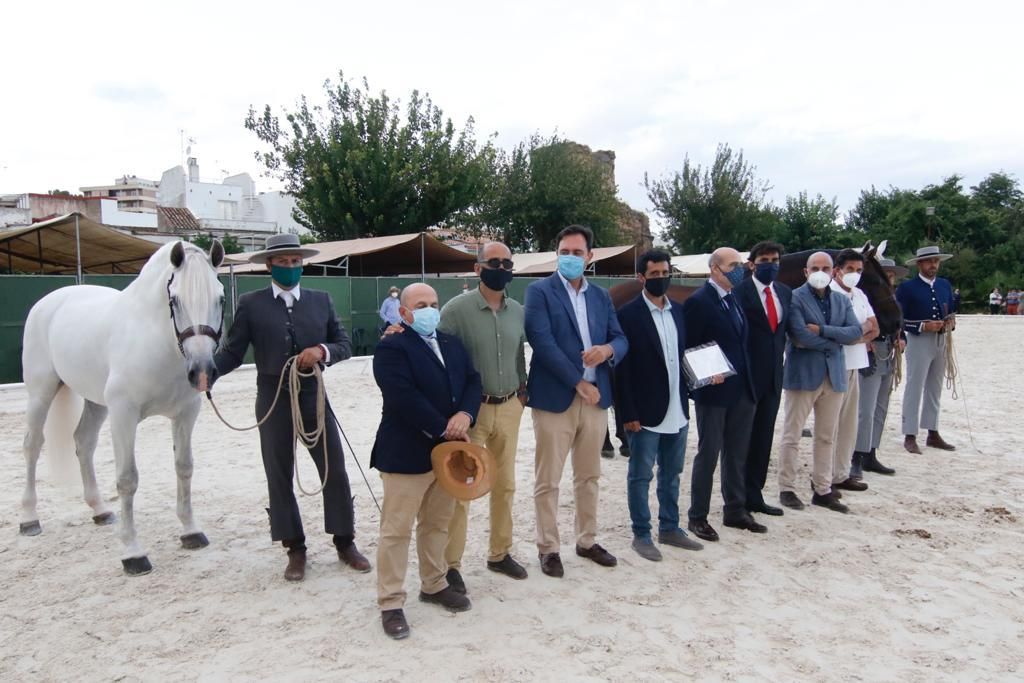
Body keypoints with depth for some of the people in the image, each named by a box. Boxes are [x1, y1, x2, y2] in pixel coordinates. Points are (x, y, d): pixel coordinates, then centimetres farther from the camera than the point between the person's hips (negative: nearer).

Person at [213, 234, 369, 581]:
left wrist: (322, 351, -17)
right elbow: (232, 353, -6)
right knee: (279, 479, 9)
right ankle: (295, 550, 25)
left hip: (314, 399, 2)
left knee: (335, 473, 6)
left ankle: (345, 543, 24)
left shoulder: (322, 300, 5)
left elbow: (345, 345, 4)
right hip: (273, 404, -1)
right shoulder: (250, 304, -2)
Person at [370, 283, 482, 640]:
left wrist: (464, 415, -15)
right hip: (406, 453, -7)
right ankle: (391, 603, 10)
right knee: (397, 530, 0)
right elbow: (404, 397, -21)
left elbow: (472, 382, 5)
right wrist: (444, 429, -18)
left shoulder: (453, 344, 13)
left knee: (438, 524, 19)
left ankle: (434, 585, 34)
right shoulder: (391, 348, -11)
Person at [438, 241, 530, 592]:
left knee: (505, 485, 15)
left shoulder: (518, 311, 5)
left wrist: (522, 391, 10)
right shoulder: (456, 309, -11)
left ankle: (500, 553, 31)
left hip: (509, 408, 5)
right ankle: (450, 565, 12)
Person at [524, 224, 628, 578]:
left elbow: (621, 339, 10)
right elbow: (542, 342, -14)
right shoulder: (539, 291, -4)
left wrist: (608, 349, -14)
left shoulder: (602, 296, 14)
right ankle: (548, 548, 16)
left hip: (596, 397, 5)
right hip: (555, 397, -5)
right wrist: (578, 382, -15)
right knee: (548, 480, 2)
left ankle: (587, 541, 30)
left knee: (589, 476, 15)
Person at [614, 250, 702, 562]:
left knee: (671, 474, 17)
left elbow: (685, 355, 15)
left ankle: (670, 528, 30)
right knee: (641, 476, 5)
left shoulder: (678, 311, 9)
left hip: (677, 411, 6)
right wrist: (628, 414, -15)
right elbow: (622, 368, -12)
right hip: (645, 413, -6)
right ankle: (641, 535, 17)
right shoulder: (629, 314, -10)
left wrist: (686, 399, 6)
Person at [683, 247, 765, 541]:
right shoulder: (698, 302, -11)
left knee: (737, 453, 14)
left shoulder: (737, 299, 12)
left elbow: (742, 341, 16)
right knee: (708, 454, 1)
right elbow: (688, 348, -11)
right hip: (714, 391, -7)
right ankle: (697, 517, 13)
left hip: (742, 389, 7)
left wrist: (750, 379, 8)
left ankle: (735, 510, 27)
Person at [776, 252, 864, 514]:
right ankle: (787, 489, 11)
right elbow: (799, 335, -18)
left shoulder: (842, 301, 13)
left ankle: (822, 490, 20)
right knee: (791, 436, 1)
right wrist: (833, 342, -6)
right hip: (803, 375, -6)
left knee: (827, 437, 11)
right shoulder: (795, 298, -6)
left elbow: (856, 332, -1)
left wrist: (822, 330, -13)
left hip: (834, 376, 6)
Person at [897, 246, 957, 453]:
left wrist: (951, 322, -3)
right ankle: (910, 437, 0)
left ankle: (933, 434, 21)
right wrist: (923, 326, -19)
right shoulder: (907, 288, -5)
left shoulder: (945, 285, 13)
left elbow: (950, 311, 19)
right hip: (918, 342, -6)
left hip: (941, 342, 6)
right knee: (914, 389, -4)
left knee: (934, 390, 13)